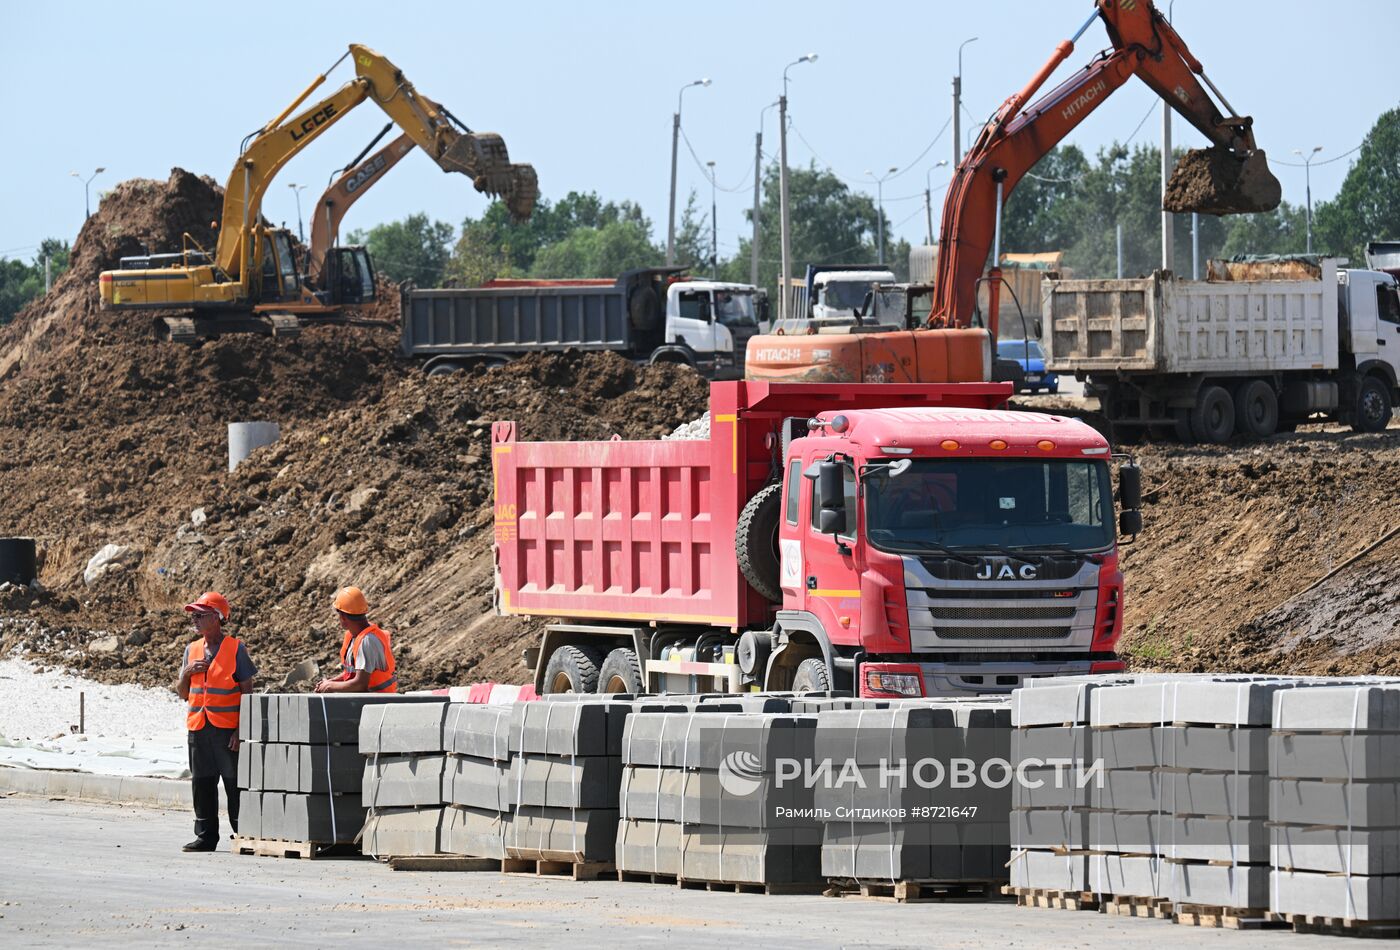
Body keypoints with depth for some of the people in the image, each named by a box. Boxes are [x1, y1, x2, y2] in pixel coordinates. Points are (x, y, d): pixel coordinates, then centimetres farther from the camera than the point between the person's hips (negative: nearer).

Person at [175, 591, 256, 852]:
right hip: (198, 729, 5)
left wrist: (242, 730, -12)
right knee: (202, 784, 6)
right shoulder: (192, 650, 13)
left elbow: (247, 692, -5)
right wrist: (187, 673, -3)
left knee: (235, 783, -3)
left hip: (228, 729, -5)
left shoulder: (235, 649, -3)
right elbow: (183, 693, 19)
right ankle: (205, 836, 13)